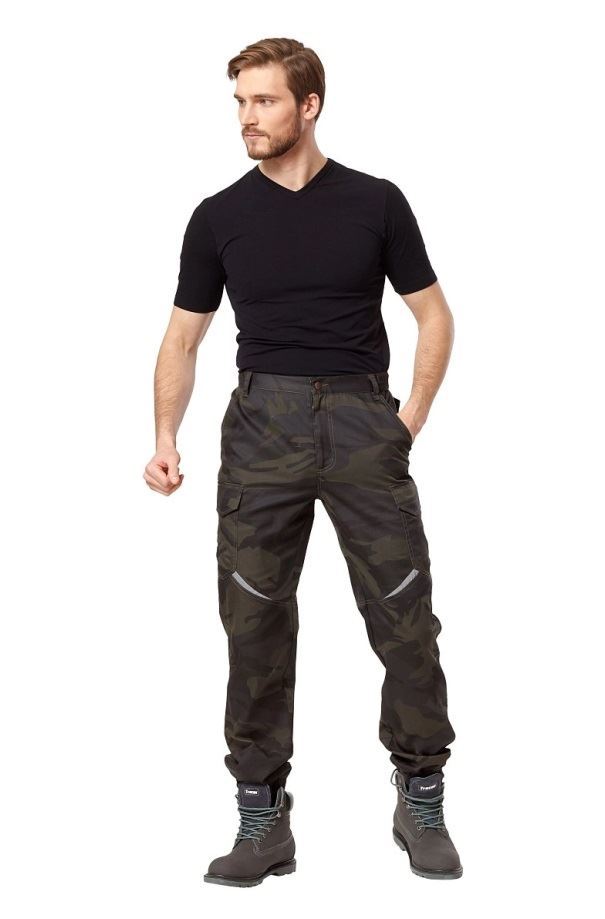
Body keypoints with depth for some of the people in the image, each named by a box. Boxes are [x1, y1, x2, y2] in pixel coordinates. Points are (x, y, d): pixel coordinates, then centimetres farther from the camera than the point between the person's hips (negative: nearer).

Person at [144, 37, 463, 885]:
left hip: (361, 421, -1)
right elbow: (184, 338, 8)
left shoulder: (375, 203, 2)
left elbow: (434, 317, 7)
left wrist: (409, 422, -3)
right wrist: (166, 438, -5)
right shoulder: (219, 216, 6)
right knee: (255, 624, 1)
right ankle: (261, 817, 11)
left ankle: (422, 799, 15)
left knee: (404, 615, -2)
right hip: (262, 426, 1)